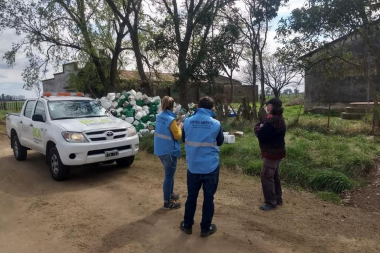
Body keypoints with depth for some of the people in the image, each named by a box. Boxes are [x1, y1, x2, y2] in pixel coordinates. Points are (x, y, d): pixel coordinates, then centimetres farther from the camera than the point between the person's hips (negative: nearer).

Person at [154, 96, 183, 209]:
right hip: (169, 151, -8)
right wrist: (179, 127, 4)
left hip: (160, 150, 8)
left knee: (169, 174, 24)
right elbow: (178, 136, -12)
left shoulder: (159, 117, 4)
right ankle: (167, 202, 14)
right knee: (169, 176, 4)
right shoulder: (171, 119, -20)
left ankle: (171, 194, 39)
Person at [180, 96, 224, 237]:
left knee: (191, 196, 17)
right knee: (208, 198, 12)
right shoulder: (216, 124, -10)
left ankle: (187, 225, 30)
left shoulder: (188, 122, -6)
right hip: (211, 167, -2)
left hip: (193, 166, 2)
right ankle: (205, 228, 23)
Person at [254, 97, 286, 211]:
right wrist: (261, 127, -11)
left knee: (266, 177, -4)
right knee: (274, 176, 18)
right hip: (275, 152, 11)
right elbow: (259, 125, 11)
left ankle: (271, 203, 4)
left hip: (272, 153, -11)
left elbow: (261, 135, -25)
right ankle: (278, 199, 29)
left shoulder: (273, 121, -24)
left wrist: (259, 129, -6)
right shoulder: (276, 118, 12)